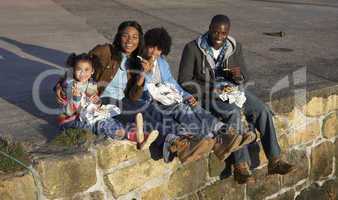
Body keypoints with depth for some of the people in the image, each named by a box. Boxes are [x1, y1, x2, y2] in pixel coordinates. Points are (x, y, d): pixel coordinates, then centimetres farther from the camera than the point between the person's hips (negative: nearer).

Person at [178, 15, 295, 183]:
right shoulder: (193, 48, -10)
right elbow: (184, 82, -10)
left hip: (232, 89, 5)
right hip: (207, 93, -5)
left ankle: (274, 160, -11)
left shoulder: (235, 47, 3)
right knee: (234, 113, -33)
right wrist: (212, 89, -19)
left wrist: (238, 76, -14)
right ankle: (240, 166, -28)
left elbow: (244, 76, 12)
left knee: (263, 110, -18)